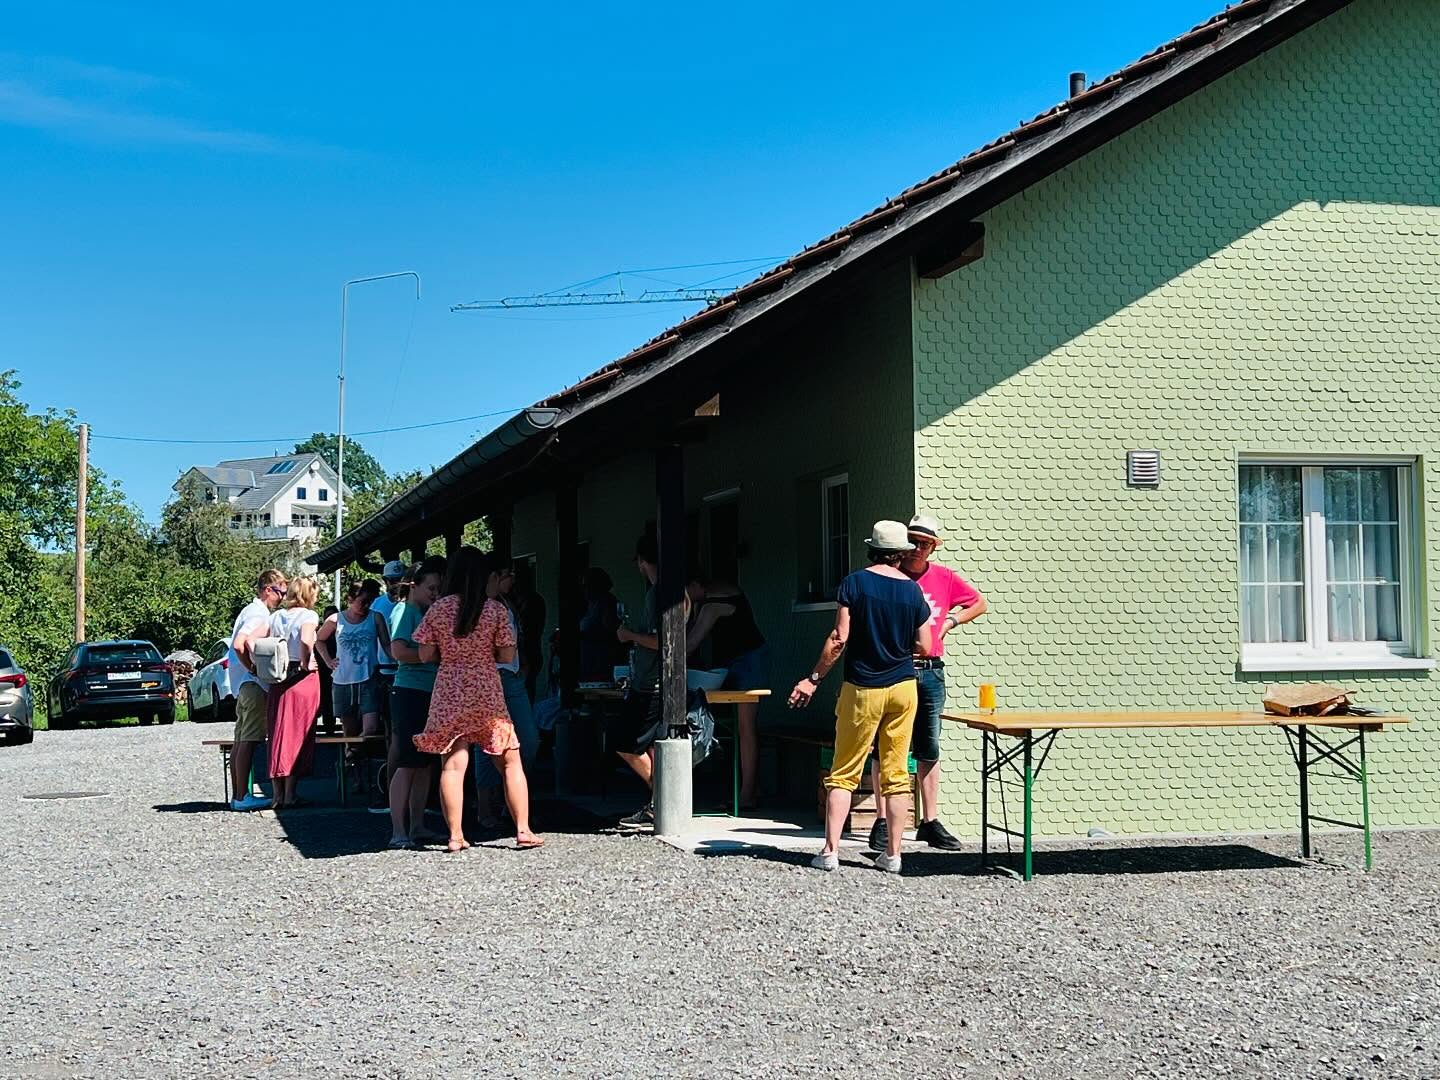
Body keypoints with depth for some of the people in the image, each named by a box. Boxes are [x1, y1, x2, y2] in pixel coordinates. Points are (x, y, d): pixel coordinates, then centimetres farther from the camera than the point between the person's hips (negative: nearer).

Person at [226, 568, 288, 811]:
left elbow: (238, 645, 24)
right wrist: (253, 669, -16)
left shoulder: (250, 610, 18)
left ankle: (237, 795, 15)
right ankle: (243, 796, -11)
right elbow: (239, 645, -26)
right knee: (249, 740, -10)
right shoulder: (259, 614, -13)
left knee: (241, 741, 11)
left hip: (243, 684, 11)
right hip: (253, 684, -11)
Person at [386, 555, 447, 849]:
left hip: (429, 694, 9)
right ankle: (398, 832, -8)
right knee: (407, 764, -10)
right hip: (409, 692, -9)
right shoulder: (404, 610, -6)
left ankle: (417, 827, 16)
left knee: (425, 764, 10)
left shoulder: (427, 614, 19)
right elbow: (399, 651, -18)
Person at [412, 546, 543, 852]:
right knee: (510, 762, 9)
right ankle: (523, 831, 8)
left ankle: (455, 836, 0)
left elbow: (426, 655, 0)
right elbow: (507, 656, -3)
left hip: (449, 691, 1)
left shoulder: (438, 608, 0)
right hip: (487, 692, -1)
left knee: (453, 765, 1)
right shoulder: (495, 609, -3)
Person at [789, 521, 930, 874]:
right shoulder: (913, 590, 1)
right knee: (896, 773, 7)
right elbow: (923, 647, 3)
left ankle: (830, 850, 0)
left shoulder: (855, 582, -7)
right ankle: (893, 853, 9)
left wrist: (813, 679, -3)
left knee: (844, 773, 3)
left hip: (863, 689, -2)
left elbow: (839, 639, -11)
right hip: (903, 687, 2)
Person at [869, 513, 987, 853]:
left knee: (929, 749, 8)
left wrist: (951, 621, 9)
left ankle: (930, 822, 13)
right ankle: (883, 822, 4)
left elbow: (980, 604, 21)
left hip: (930, 672, 3)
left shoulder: (945, 578, 8)